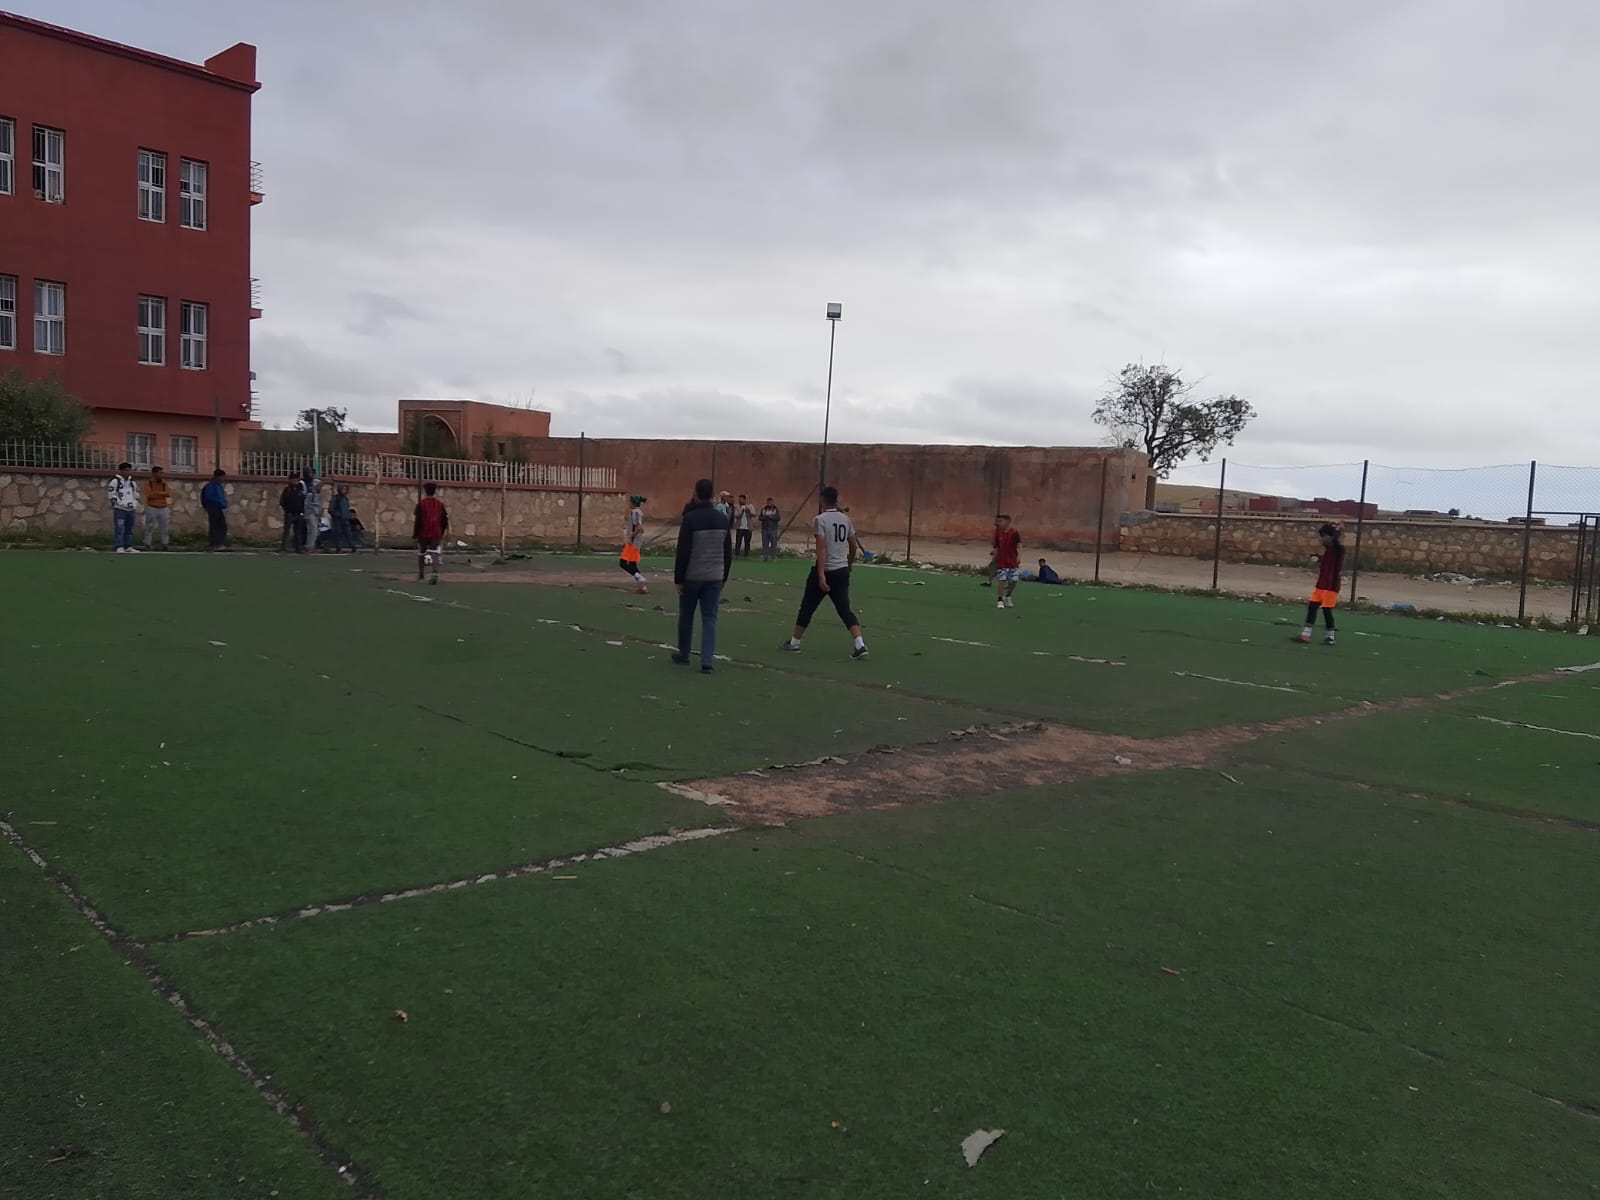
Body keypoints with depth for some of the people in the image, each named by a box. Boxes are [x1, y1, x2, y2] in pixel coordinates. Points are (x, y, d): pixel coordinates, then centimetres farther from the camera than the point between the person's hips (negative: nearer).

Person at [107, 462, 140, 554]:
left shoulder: (132, 482, 16)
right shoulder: (115, 481, -6)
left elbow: (136, 494, 25)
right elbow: (111, 494, -10)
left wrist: (135, 504, 11)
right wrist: (118, 503, -15)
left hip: (130, 509, 7)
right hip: (120, 509, -7)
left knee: (129, 528, 10)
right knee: (119, 528, -11)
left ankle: (129, 547, 15)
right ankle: (119, 548, -12)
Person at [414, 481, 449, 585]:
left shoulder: (421, 504, -6)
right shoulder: (440, 504, 4)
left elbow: (417, 520, -10)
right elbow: (445, 519, 9)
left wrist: (414, 535, -5)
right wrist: (442, 533, 21)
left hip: (423, 534, -1)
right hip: (436, 534, 1)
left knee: (421, 554, 15)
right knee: (435, 553, -5)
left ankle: (420, 576, 27)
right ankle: (435, 573, -30)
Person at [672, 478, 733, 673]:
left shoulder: (690, 518, -13)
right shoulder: (723, 518, 4)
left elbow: (683, 552, -13)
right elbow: (728, 552, 10)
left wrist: (678, 579, -6)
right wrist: (724, 576, 18)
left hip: (692, 577, -3)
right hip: (714, 577, 3)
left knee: (686, 616, 13)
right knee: (709, 619, 3)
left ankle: (683, 655, 27)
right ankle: (707, 661, -5)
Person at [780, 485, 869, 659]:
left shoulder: (820, 519, -11)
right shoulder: (845, 519, 7)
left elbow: (821, 548, -19)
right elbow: (854, 546, 14)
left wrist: (821, 576, -23)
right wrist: (849, 564, 32)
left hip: (825, 571, -5)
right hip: (842, 571, 5)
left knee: (807, 607, 9)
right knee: (844, 609, 5)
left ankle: (794, 643, 19)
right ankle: (860, 645, -10)